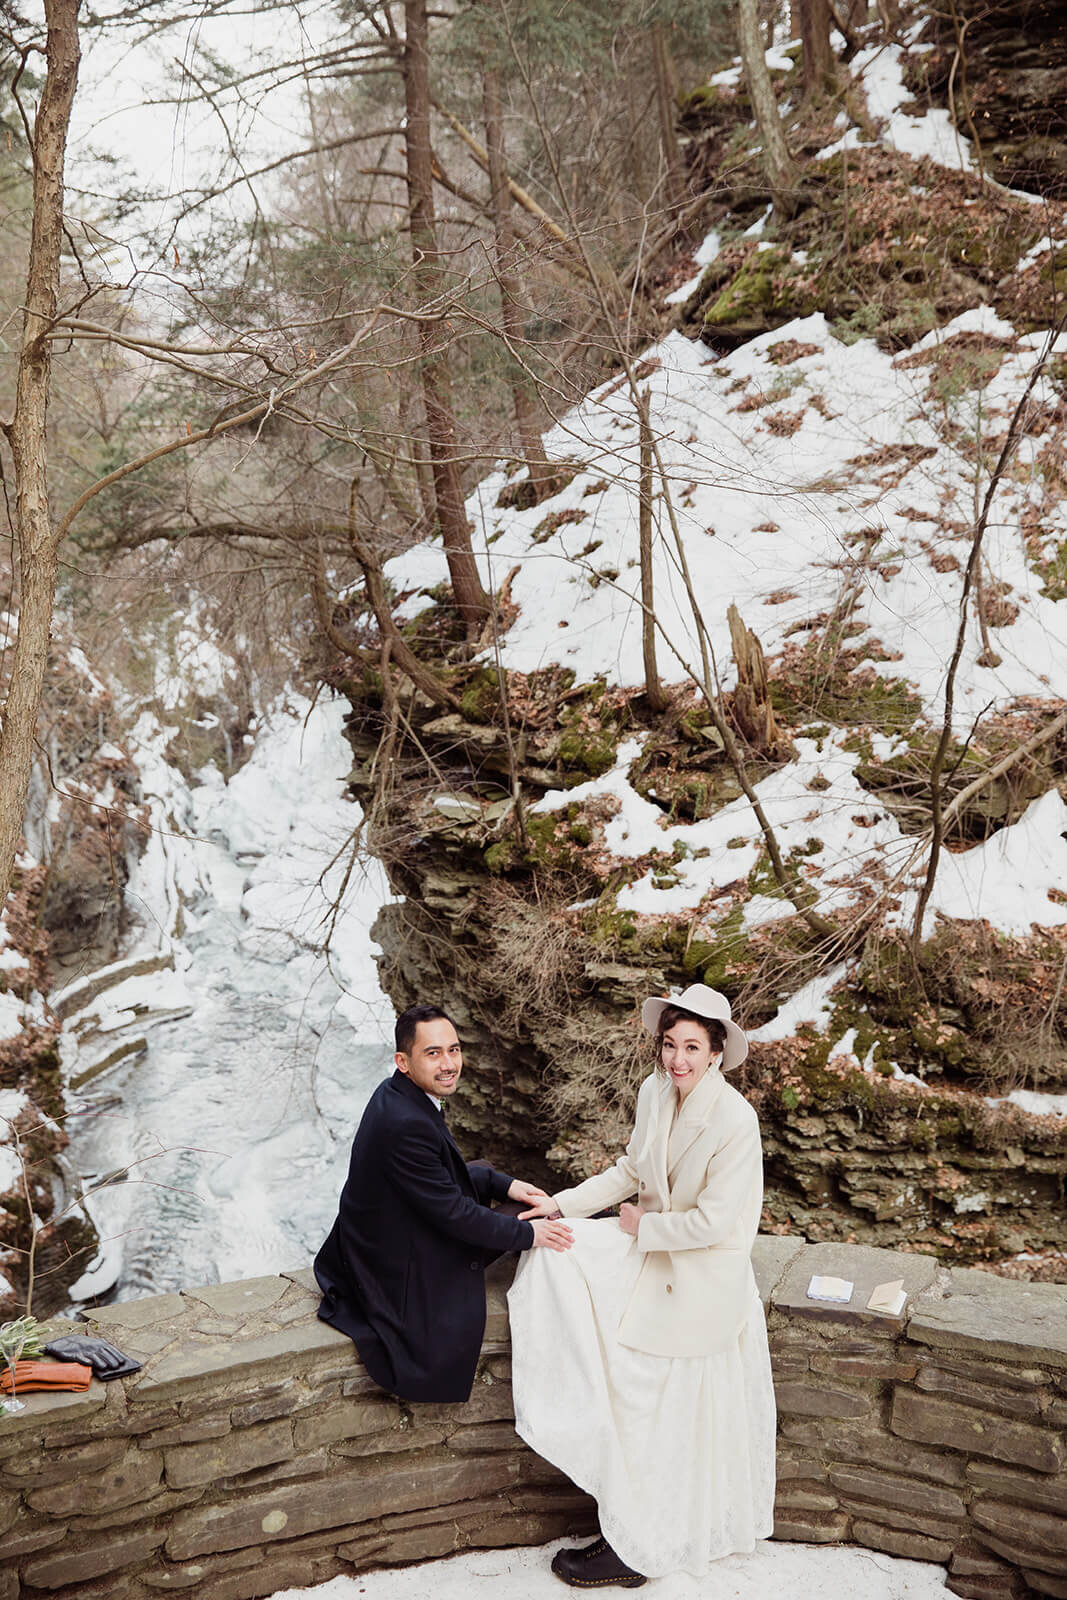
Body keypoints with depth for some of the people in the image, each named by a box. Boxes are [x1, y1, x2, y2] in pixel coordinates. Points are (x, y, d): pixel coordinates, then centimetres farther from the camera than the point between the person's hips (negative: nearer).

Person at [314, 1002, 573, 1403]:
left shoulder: (399, 1095, -3)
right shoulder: (406, 1123, -33)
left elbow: (440, 1172, 12)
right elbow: (451, 1212, -25)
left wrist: (503, 1184, 4)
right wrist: (527, 1233, -14)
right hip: (394, 1270, -10)